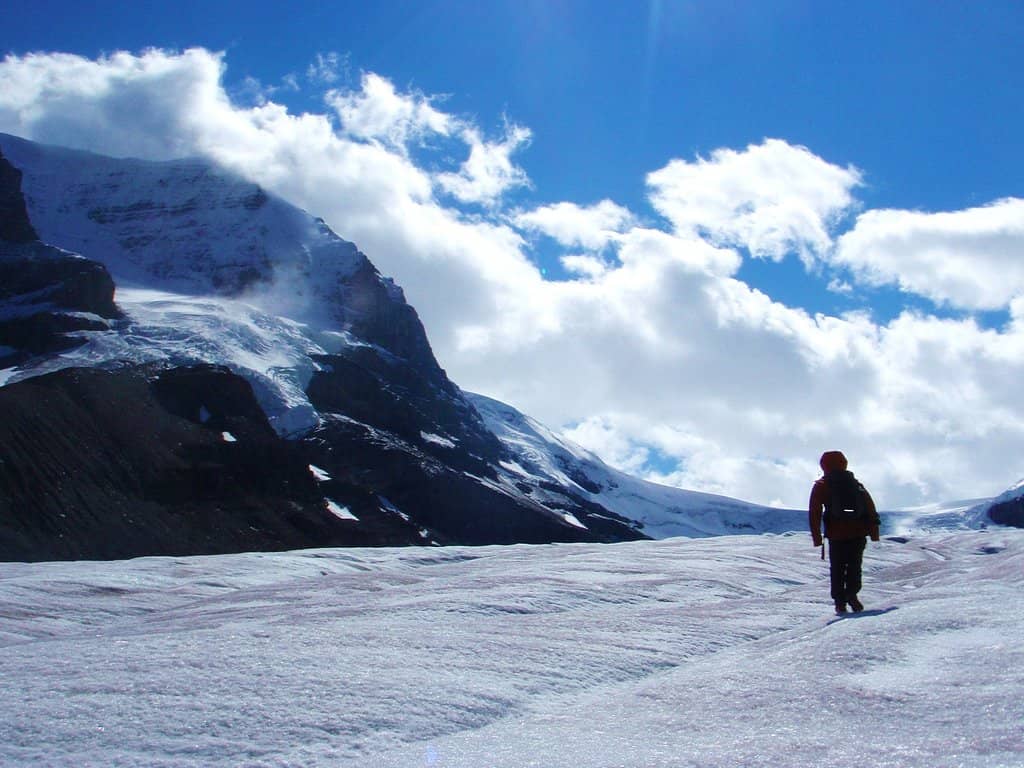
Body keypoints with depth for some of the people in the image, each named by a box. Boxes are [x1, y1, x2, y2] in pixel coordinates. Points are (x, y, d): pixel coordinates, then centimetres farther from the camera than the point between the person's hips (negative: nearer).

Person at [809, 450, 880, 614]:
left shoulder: (821, 486, 6)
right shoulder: (856, 484, 15)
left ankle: (840, 602, 3)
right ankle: (852, 593, -9)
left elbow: (815, 512, -1)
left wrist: (816, 537, 1)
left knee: (837, 569, 8)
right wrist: (874, 532, 11)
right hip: (859, 533, 2)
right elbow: (871, 508, 10)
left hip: (836, 534, -2)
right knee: (854, 566, 11)